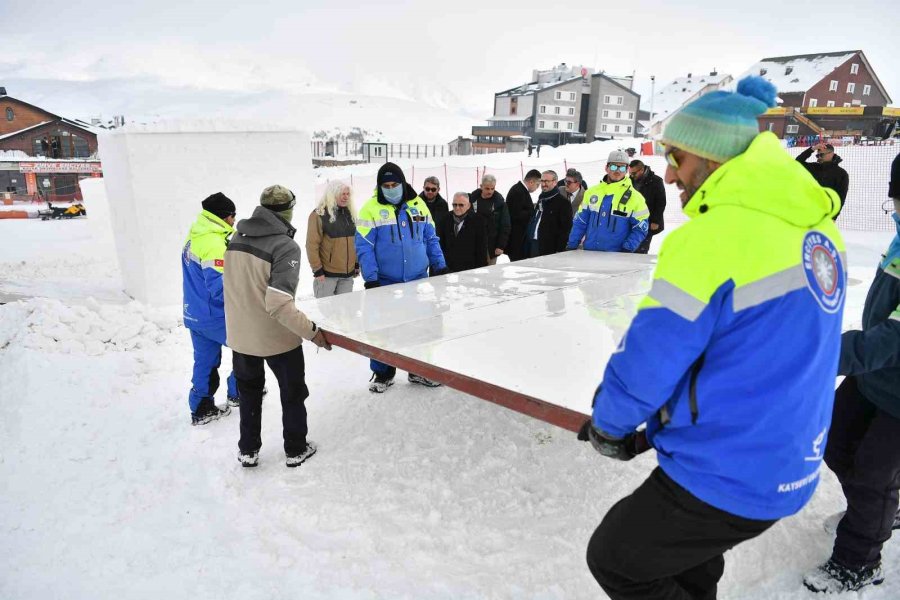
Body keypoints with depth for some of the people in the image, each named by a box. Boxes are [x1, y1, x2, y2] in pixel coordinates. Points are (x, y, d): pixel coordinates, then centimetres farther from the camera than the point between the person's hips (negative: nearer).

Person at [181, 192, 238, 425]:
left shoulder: (194, 236, 7)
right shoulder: (213, 243, -23)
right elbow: (219, 287, -27)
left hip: (194, 314, 8)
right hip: (214, 316, -8)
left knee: (205, 361, 16)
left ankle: (201, 409, 23)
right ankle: (238, 393, 22)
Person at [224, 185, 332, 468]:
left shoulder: (236, 239, -2)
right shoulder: (286, 246, -22)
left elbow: (235, 286, 9)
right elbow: (278, 304, -29)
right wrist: (312, 331, -20)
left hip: (240, 335, 6)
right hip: (277, 338, -5)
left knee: (249, 392, 24)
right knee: (293, 392, 17)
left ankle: (248, 450, 37)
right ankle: (296, 450, 31)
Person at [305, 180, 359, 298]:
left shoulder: (349, 213, 12)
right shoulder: (318, 215, -10)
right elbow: (312, 245, -12)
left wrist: (357, 264, 15)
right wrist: (317, 270, -13)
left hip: (348, 273, 6)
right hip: (327, 274, -6)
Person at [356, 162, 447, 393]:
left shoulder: (418, 205, 5)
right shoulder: (371, 209, -7)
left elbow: (431, 239, 11)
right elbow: (364, 247, -10)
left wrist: (439, 266, 7)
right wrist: (370, 279, -15)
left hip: (418, 280, 3)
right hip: (385, 282, -3)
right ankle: (382, 373, 24)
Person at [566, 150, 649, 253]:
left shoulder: (635, 197, -1)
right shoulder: (592, 192, 8)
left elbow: (640, 229, -3)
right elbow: (580, 223, 12)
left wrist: (627, 249, -16)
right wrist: (572, 244, 5)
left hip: (616, 257, -3)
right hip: (588, 253, 3)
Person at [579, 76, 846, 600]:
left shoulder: (711, 238, -25)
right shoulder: (816, 227, 3)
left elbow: (648, 357, -20)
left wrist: (607, 425, 2)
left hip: (729, 475, -8)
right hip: (791, 462, 8)